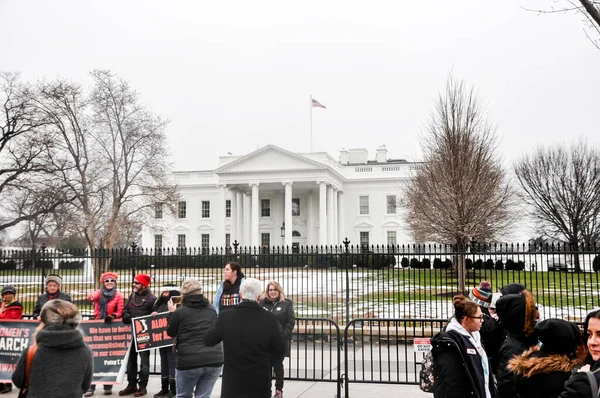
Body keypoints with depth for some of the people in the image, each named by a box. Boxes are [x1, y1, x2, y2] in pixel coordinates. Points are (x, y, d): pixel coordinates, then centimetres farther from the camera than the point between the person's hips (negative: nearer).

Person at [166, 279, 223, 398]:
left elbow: (170, 332, 13)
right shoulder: (211, 309, 10)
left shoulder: (180, 312, -2)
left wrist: (172, 313, 26)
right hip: (214, 360, 3)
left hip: (189, 361, -2)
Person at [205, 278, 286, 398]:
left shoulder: (226, 316, -12)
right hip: (260, 383, 0)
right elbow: (280, 350, -3)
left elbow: (208, 341, 2)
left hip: (232, 382, 0)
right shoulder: (268, 318, -13)